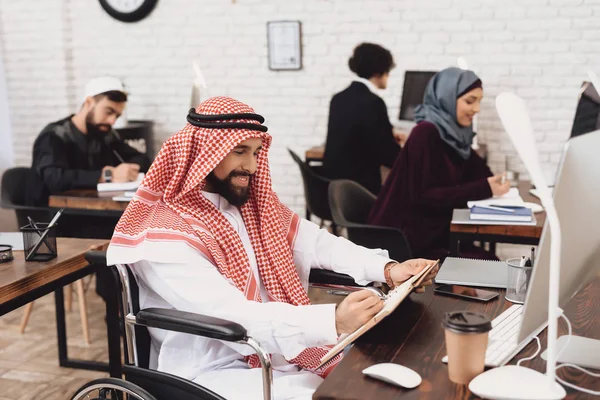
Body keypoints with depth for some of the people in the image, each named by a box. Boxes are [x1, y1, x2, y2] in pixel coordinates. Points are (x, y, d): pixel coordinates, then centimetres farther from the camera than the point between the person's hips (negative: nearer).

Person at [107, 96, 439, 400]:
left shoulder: (253, 205, 8)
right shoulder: (165, 233, -18)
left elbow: (316, 243, 6)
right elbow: (233, 317, -28)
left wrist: (387, 269, -10)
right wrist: (333, 321, -38)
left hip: (279, 348, 8)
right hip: (217, 372, -7)